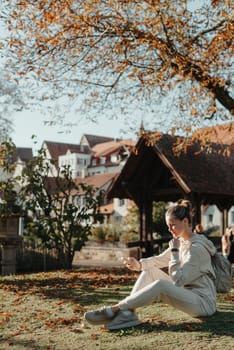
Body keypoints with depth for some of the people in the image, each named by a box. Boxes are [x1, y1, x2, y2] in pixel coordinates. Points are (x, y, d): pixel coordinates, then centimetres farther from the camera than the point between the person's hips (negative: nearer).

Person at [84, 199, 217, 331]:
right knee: (150, 271, 0)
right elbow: (160, 260, 9)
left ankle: (114, 309, -22)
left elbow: (178, 280, -21)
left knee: (160, 285, -31)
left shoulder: (197, 248, -19)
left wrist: (175, 251, -20)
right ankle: (128, 312, -16)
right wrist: (139, 264, -9)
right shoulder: (181, 241, 8)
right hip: (187, 294, 9)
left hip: (204, 302, -9)